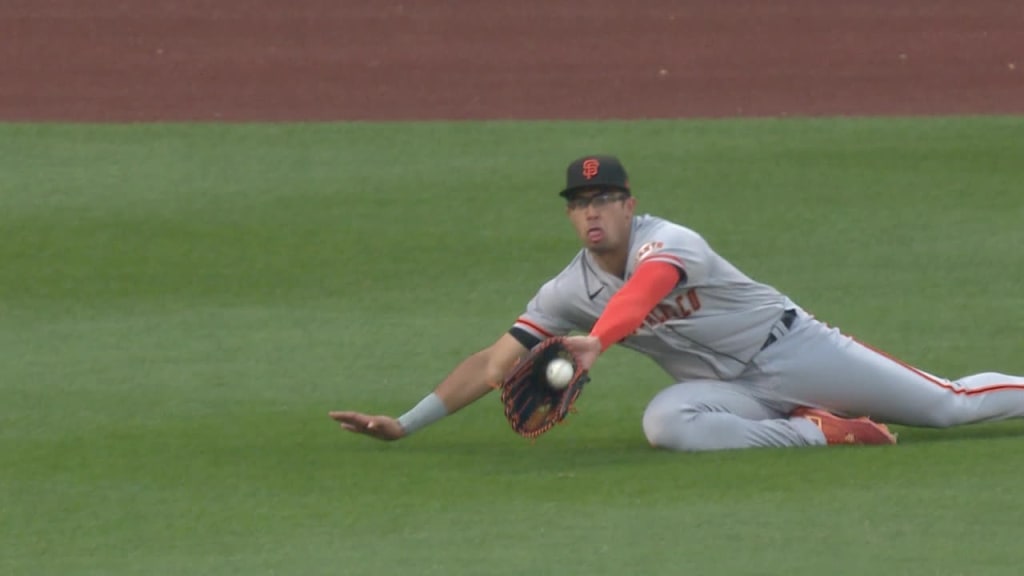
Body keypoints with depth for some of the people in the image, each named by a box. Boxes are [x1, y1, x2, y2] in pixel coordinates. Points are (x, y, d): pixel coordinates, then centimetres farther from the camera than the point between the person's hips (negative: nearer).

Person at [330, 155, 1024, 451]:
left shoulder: (668, 242, -21)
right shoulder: (570, 292, -1)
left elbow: (643, 290, -44)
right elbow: (495, 362, -1)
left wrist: (598, 340, -65)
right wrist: (404, 425, -9)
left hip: (790, 347, -4)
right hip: (728, 391, 4)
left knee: (950, 405, -9)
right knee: (666, 422, -30)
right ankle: (819, 432, -16)